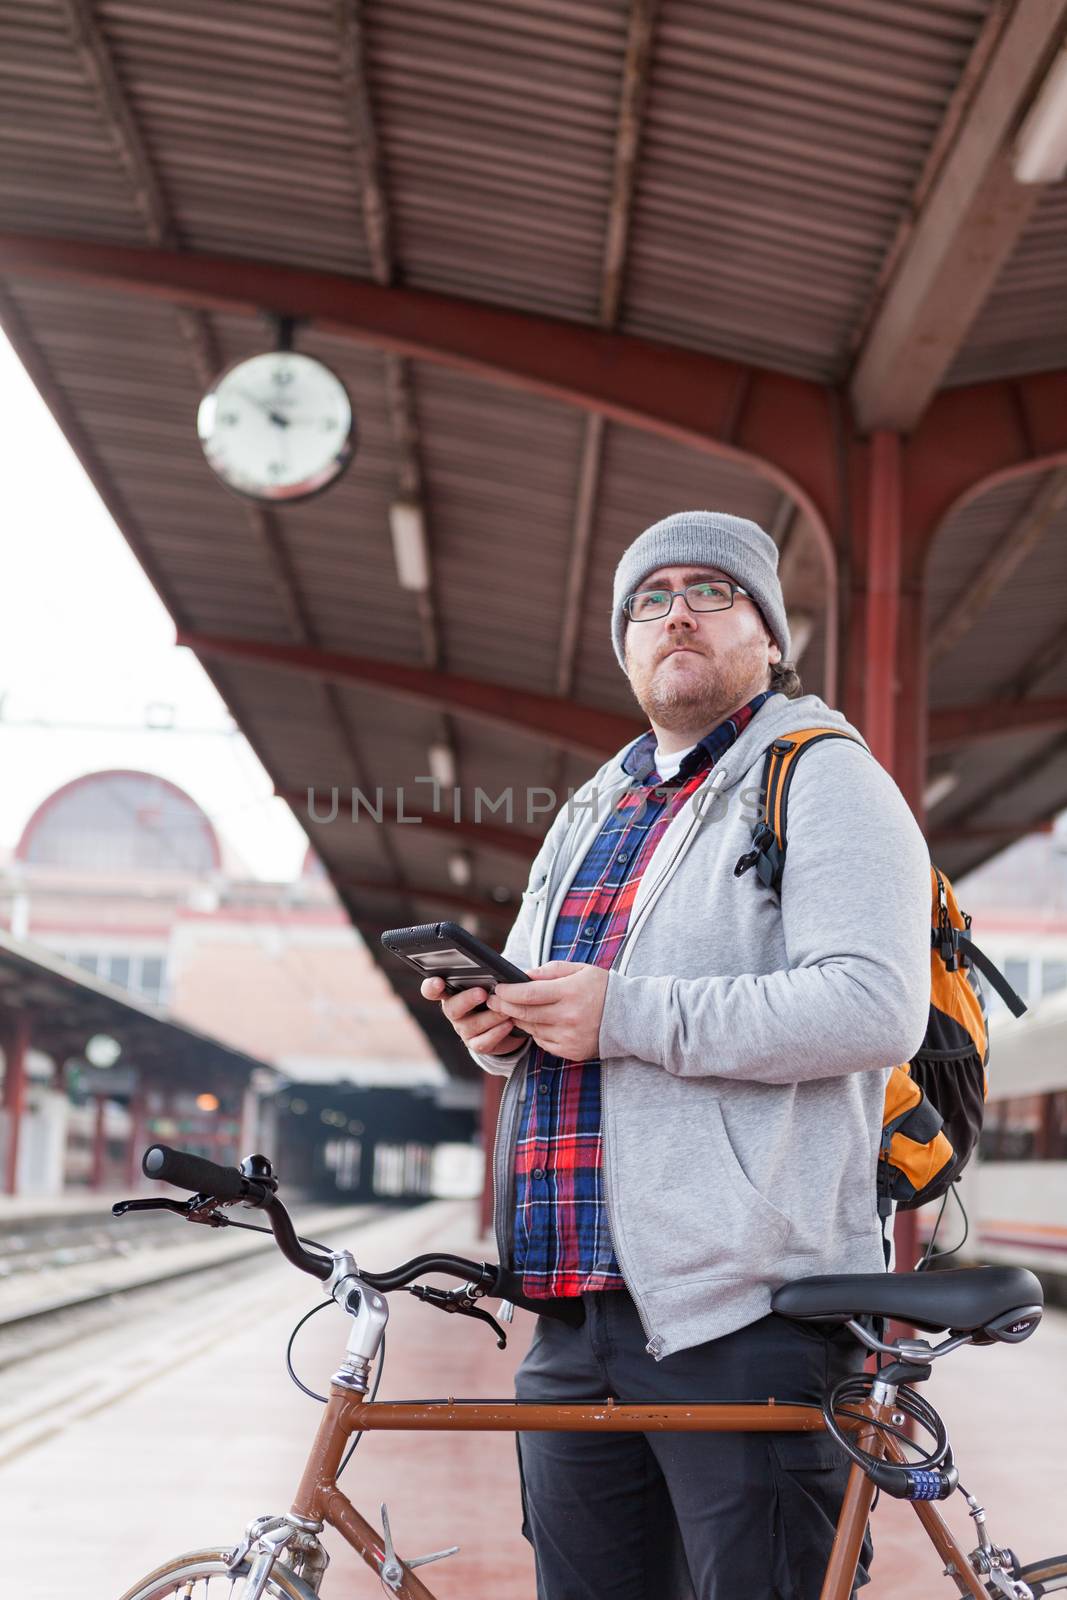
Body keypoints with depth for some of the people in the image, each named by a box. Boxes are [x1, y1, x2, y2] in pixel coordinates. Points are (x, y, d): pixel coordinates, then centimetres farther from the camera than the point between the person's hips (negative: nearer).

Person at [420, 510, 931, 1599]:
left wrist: (623, 1014, -19)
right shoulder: (590, 814, 24)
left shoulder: (824, 778, -1)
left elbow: (875, 1008, -16)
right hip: (578, 1308, 7)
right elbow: (544, 1003, 30)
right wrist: (496, 1026, 4)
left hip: (745, 1312, -7)